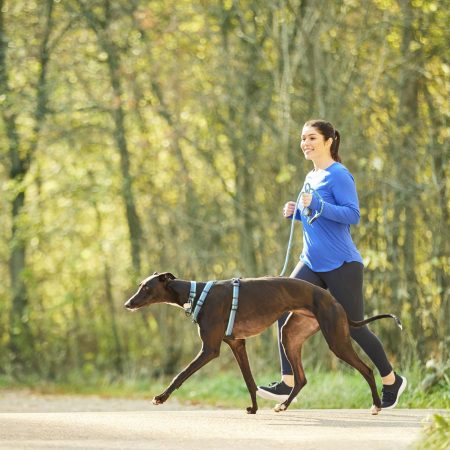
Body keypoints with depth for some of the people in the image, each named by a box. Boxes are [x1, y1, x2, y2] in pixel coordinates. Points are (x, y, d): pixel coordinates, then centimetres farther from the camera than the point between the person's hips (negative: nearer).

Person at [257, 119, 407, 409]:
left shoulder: (338, 175, -11)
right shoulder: (311, 178, 14)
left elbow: (353, 215, -18)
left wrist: (317, 206, -28)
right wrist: (296, 212, 7)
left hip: (342, 266, -8)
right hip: (312, 265, 8)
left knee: (354, 328, 1)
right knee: (286, 312, -11)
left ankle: (392, 381, 21)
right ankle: (287, 383, -12)